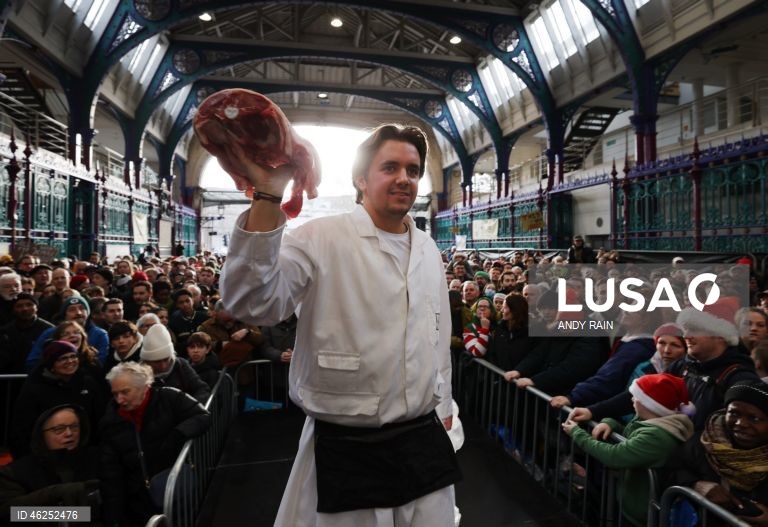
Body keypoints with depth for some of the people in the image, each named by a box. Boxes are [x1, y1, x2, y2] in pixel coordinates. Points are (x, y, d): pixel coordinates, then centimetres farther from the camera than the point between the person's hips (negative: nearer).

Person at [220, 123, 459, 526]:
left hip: (426, 440, 6)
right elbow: (252, 304, -27)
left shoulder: (428, 249, 7)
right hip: (346, 448, -5)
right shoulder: (321, 239, -12)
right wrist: (268, 196, -34)